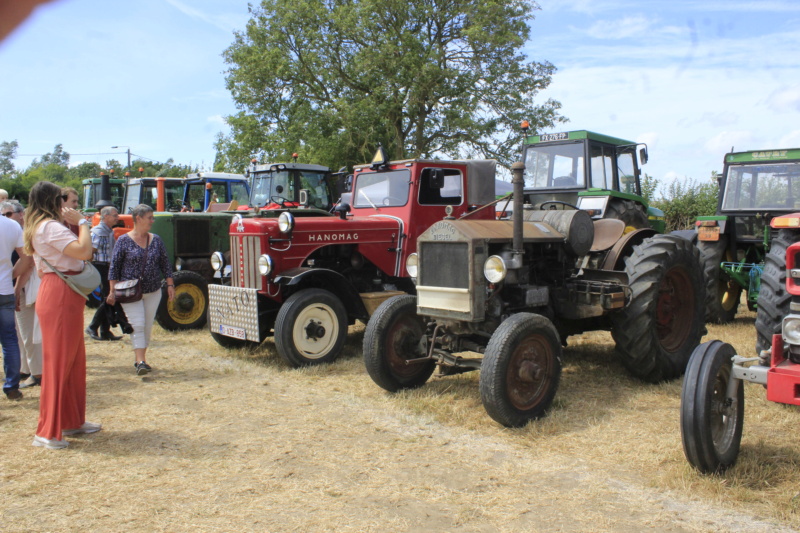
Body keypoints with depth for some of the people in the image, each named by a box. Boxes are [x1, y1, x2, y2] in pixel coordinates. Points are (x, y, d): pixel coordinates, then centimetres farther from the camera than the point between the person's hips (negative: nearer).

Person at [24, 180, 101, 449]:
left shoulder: (37, 227, 19)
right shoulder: (51, 226, -14)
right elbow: (84, 250, -26)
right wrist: (81, 222, -12)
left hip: (59, 294, 11)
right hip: (60, 296, -11)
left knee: (74, 360, 17)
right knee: (58, 361, -5)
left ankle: (72, 420, 27)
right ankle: (48, 432, 2)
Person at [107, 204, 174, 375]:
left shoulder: (156, 240, 6)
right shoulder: (124, 241, -5)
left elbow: (165, 264, 11)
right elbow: (114, 266, -5)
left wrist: (170, 285, 4)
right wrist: (112, 291, -10)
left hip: (153, 292, 4)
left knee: (148, 326, 8)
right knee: (137, 325, -11)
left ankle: (138, 358, 21)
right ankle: (141, 362, -14)